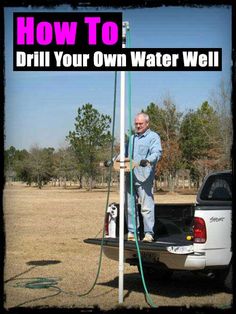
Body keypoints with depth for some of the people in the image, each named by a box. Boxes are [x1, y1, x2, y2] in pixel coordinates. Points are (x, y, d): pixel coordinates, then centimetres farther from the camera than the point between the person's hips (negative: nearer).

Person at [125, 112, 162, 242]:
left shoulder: (153, 137, 2)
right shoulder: (132, 138, 24)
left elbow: (157, 153, -13)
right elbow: (124, 153, 32)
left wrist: (147, 161, -31)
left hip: (144, 178, -7)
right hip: (130, 177, 7)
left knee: (147, 207, -9)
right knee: (130, 206, 9)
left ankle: (149, 233, -6)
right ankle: (131, 232, 16)